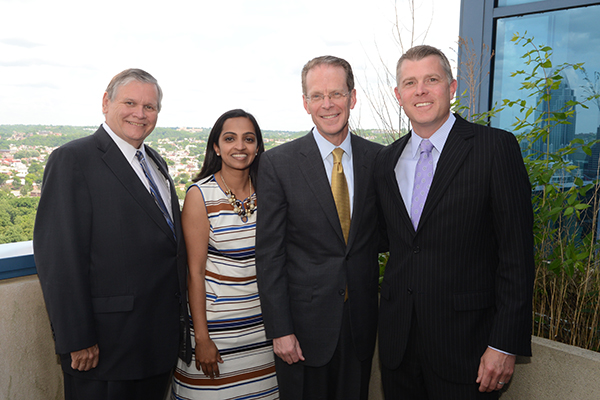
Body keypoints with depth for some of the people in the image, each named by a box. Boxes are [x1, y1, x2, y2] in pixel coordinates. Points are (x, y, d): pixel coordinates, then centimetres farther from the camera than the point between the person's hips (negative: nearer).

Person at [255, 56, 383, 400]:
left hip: (361, 320, 3)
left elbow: (380, 235, 7)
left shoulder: (378, 159, 0)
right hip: (304, 320, -2)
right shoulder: (278, 163, -8)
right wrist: (279, 330, -9)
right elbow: (269, 253, -8)